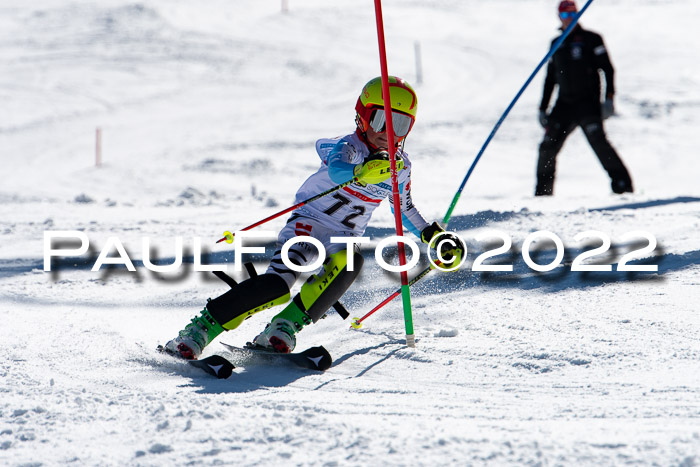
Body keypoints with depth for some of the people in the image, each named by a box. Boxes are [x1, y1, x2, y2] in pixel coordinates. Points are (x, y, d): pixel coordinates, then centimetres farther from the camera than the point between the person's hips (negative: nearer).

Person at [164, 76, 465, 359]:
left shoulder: (400, 166, 4)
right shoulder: (349, 148, -15)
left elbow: (404, 208, 25)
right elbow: (336, 169, -41)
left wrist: (435, 237, 18)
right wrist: (362, 172, -62)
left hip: (344, 238, 5)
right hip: (309, 223, -5)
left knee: (348, 262, -32)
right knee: (277, 285, -28)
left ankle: (286, 326, -30)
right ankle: (201, 328, -20)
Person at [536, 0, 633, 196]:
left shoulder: (591, 39, 2)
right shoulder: (556, 44, 16)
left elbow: (607, 68, -3)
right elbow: (550, 79, 22)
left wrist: (609, 98, -13)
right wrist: (543, 108, 17)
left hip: (588, 103, -5)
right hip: (564, 104, 5)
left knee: (598, 140, -21)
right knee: (547, 148, -2)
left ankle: (622, 183, -19)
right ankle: (543, 191, 10)